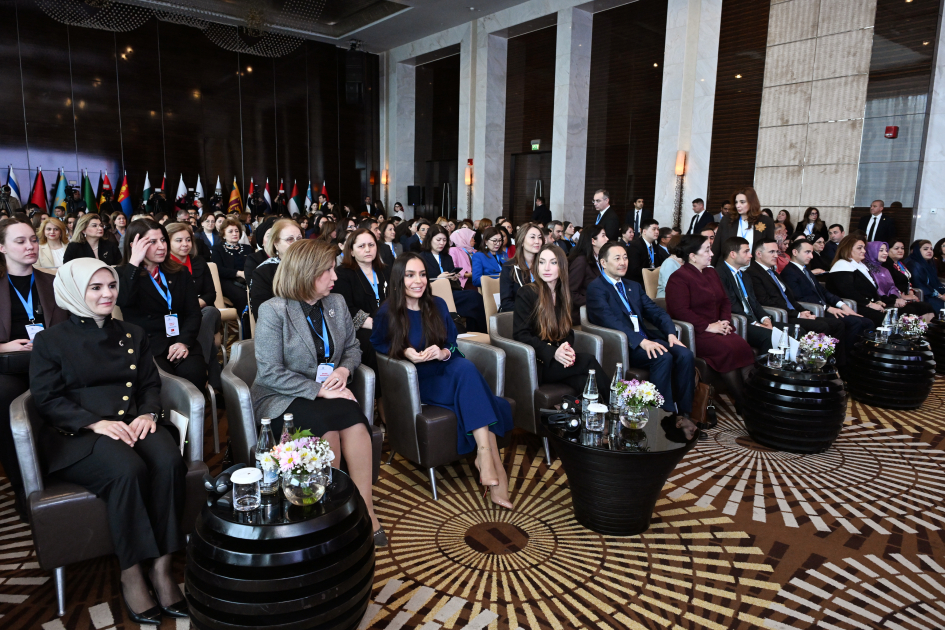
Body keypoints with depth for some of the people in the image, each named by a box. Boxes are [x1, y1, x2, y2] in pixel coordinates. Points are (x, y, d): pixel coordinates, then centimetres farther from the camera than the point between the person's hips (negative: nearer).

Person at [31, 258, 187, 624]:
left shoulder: (132, 335, 19)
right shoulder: (50, 341, 8)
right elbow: (47, 399, -1)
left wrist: (148, 414, -8)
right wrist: (97, 423, -17)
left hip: (135, 424, 3)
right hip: (79, 434, -3)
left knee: (168, 461, -32)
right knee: (128, 469, -36)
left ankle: (162, 567, -23)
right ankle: (131, 574, -21)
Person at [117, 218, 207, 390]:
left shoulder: (180, 273, 16)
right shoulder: (124, 275, 8)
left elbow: (193, 312, 7)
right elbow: (123, 301, -15)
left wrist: (184, 341, -10)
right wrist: (134, 262, -12)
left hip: (179, 342, 2)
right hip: (145, 345, -2)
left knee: (194, 374, -29)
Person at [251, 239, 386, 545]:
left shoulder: (336, 303, 7)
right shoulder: (273, 311, -11)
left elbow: (352, 347, 17)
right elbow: (270, 373, -15)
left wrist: (344, 370, -6)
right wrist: (319, 390, -22)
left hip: (327, 392, 4)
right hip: (281, 399, -4)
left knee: (353, 420, -29)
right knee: (325, 423, -34)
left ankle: (365, 510, -25)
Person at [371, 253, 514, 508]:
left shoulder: (437, 306, 9)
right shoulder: (386, 314, -2)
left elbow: (453, 344, 10)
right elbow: (376, 345, 5)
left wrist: (444, 353, -13)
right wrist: (404, 351, -12)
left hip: (447, 374, 4)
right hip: (414, 382, -4)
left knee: (466, 367, -32)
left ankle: (484, 453, -32)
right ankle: (495, 465, -32)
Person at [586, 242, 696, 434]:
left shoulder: (634, 287, 23)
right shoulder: (596, 288, -3)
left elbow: (655, 312, 14)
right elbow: (610, 321, -18)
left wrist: (671, 333, -6)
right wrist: (642, 341, -29)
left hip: (646, 340, 7)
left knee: (685, 354, -17)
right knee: (663, 357, -29)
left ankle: (684, 413, -11)